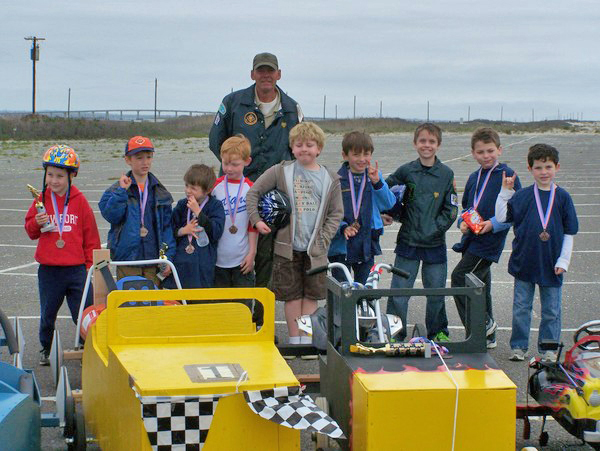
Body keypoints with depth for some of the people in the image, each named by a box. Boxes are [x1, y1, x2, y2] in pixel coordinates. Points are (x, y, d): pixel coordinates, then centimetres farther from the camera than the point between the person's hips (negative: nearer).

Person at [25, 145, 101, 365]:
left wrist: (91, 265, 3)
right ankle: (45, 350, 33)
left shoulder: (79, 200, -1)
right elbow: (30, 230, 9)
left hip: (76, 269, -2)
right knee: (47, 314, 15)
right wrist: (37, 223, -14)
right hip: (48, 270, 2)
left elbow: (91, 235, 4)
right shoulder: (42, 199, 2)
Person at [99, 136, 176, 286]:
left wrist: (168, 258, 1)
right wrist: (121, 191, -16)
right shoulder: (115, 191, 3)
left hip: (153, 260, 2)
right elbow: (111, 215, -13)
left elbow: (167, 227, 8)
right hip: (127, 261, -2)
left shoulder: (160, 192, 10)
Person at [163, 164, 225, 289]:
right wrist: (182, 231, -11)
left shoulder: (215, 206, -1)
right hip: (180, 264, 3)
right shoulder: (181, 205, 9)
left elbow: (216, 232, -13)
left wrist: (198, 212, -13)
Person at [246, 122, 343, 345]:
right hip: (287, 246, -1)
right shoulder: (281, 171, 0)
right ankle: (294, 339, 14)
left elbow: (336, 212, 6)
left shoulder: (330, 179, 4)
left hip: (315, 249, 1)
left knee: (311, 294, 6)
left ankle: (306, 338, 14)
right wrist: (256, 219, -5)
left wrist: (323, 240, -4)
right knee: (292, 293, 5)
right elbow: (253, 192, 5)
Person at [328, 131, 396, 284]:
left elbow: (389, 204, -5)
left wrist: (377, 182, -18)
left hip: (367, 245, 3)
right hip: (341, 245, -3)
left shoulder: (374, 176, 4)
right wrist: (343, 227, -22)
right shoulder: (337, 180, -7)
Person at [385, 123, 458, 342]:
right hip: (408, 241, 0)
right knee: (399, 291, -2)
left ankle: (438, 332, 28)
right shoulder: (405, 171, 0)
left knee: (436, 291, 10)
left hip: (435, 243, 0)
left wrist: (435, 229, -9)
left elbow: (451, 210, -1)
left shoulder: (446, 174, -1)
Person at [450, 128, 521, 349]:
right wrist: (463, 222, 2)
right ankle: (487, 337, 24)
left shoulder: (508, 176, -8)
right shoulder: (474, 177, 13)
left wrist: (493, 224, -21)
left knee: (460, 278, -14)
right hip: (472, 239, 7)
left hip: (490, 240, -7)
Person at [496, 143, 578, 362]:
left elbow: (569, 233, 2)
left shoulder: (562, 197, -1)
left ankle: (549, 348, 21)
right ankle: (519, 346, 21)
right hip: (524, 262, 0)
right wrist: (505, 192, -9)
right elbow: (501, 217, -4)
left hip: (551, 265, 0)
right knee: (521, 308, 8)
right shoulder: (522, 196, -1)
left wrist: (563, 260, -3)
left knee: (551, 310, 8)